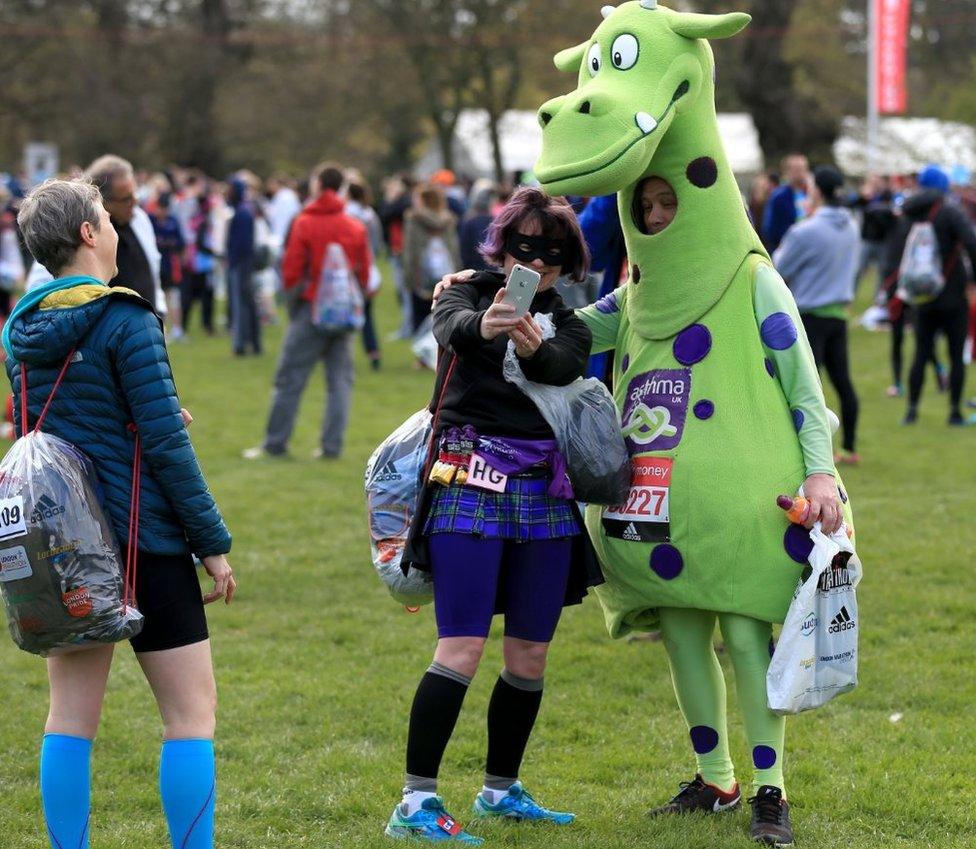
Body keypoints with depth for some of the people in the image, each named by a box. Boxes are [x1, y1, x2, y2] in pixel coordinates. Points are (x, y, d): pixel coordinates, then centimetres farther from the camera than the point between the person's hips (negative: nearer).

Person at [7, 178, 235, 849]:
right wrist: (213, 543, -9)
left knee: (71, 717, 9)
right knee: (192, 712, 0)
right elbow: (166, 444, -16)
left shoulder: (22, 328, 7)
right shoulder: (125, 320, -14)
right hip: (144, 542, -7)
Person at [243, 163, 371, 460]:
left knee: (290, 379, 2)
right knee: (340, 380, 8)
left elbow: (291, 270, -7)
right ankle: (332, 444, 5)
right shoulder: (356, 228, 2)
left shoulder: (304, 223, -8)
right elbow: (365, 272, 6)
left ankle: (275, 444, 3)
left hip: (311, 309, -3)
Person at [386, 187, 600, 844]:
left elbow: (564, 368, -12)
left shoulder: (570, 324, 12)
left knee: (531, 655, 8)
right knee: (463, 647, -14)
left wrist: (534, 346, -36)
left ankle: (501, 791, 25)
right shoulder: (470, 295, 3)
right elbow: (450, 325, -22)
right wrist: (483, 326, -46)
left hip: (545, 494, 4)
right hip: (471, 485, -4)